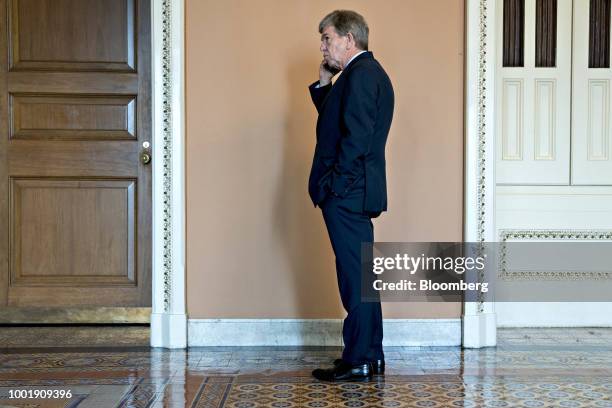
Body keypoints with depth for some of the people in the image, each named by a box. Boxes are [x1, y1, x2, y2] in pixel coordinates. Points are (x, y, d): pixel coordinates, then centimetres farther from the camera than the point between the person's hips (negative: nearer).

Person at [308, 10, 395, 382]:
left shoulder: (361, 73, -12)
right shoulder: (364, 71, 20)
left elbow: (356, 136, -21)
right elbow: (336, 121, 23)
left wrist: (334, 182, -18)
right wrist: (324, 84, 13)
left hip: (347, 192, -11)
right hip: (354, 192, 11)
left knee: (355, 276, -5)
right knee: (360, 275, 14)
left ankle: (358, 362, 3)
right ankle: (371, 356, 22)